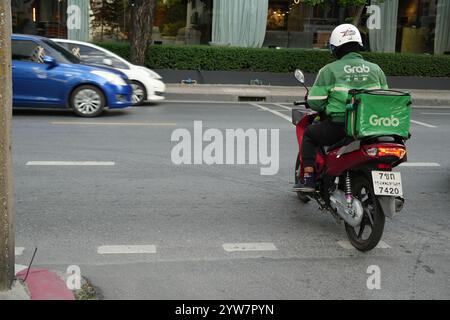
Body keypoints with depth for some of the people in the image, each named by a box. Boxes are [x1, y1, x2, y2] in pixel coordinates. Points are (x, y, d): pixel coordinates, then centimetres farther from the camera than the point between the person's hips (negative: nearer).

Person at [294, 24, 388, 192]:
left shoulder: (329, 70, -1)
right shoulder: (375, 69, 11)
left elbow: (315, 102, -4)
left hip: (339, 126, -4)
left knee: (309, 134, 20)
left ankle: (308, 178, 11)